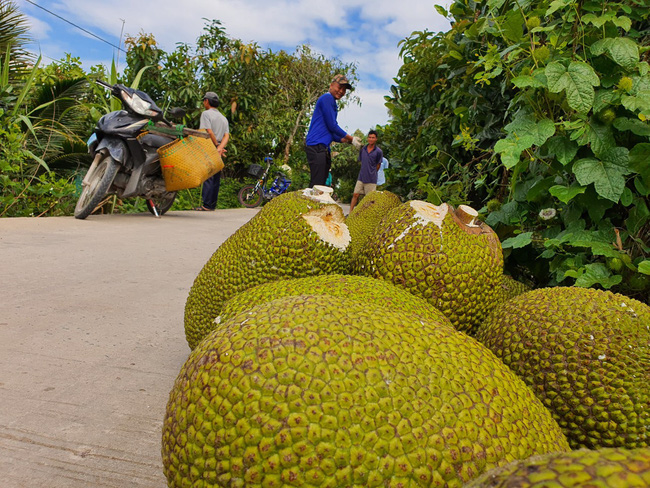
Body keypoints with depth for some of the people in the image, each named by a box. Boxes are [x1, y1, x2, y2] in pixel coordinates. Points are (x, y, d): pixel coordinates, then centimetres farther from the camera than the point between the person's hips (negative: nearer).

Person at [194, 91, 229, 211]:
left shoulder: (206, 114, -2)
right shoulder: (223, 118, 19)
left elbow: (209, 132, -16)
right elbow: (227, 135, 5)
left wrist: (217, 146, -8)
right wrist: (220, 148, -9)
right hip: (218, 153, 7)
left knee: (207, 177, -9)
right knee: (216, 178, 7)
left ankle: (207, 205, -11)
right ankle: (213, 204, 10)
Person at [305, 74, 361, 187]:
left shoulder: (332, 102, 26)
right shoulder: (327, 98, -4)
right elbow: (332, 126, -9)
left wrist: (347, 140, 16)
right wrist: (351, 139, 2)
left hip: (323, 148, 10)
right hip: (317, 146, -10)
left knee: (321, 185, 6)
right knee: (316, 185, -16)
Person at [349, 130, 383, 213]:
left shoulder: (378, 151, -5)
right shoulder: (362, 149, 6)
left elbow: (378, 165, 4)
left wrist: (372, 173, 11)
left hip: (371, 179, -4)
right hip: (361, 178, 4)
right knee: (355, 195, 2)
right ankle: (350, 212, 8)